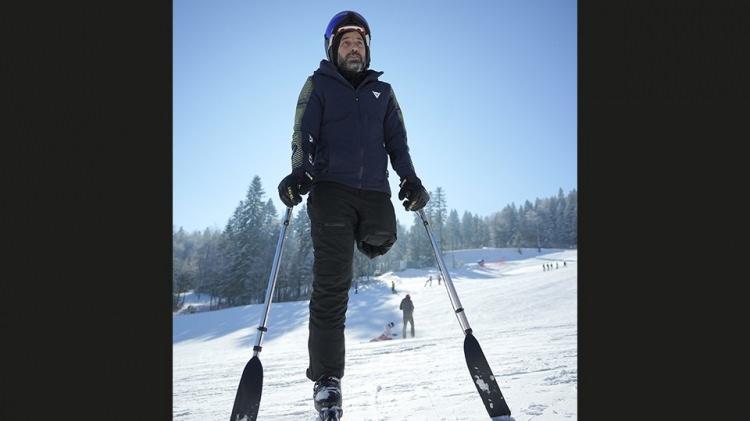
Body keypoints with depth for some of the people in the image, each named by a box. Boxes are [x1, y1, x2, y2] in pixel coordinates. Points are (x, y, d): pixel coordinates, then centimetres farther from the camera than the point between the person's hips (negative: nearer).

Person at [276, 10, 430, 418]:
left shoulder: (382, 90, 21)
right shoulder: (318, 85, 13)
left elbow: (397, 141, 17)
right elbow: (303, 136, 1)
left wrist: (410, 178, 0)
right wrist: (299, 172, -18)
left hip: (374, 190, 4)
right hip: (331, 188, -4)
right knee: (332, 281, -10)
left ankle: (363, 235, 27)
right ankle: (326, 377, -3)